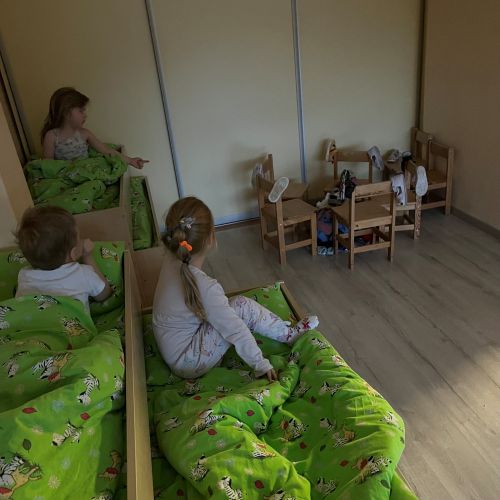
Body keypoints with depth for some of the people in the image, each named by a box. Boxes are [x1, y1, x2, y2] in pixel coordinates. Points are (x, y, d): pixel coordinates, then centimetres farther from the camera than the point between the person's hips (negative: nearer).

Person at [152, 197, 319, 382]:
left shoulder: (171, 260, -12)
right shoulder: (205, 287, -32)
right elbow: (236, 331, -25)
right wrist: (261, 365, -18)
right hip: (188, 363, -8)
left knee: (232, 308, 12)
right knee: (243, 307, -12)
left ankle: (285, 328, 22)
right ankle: (289, 334, 8)